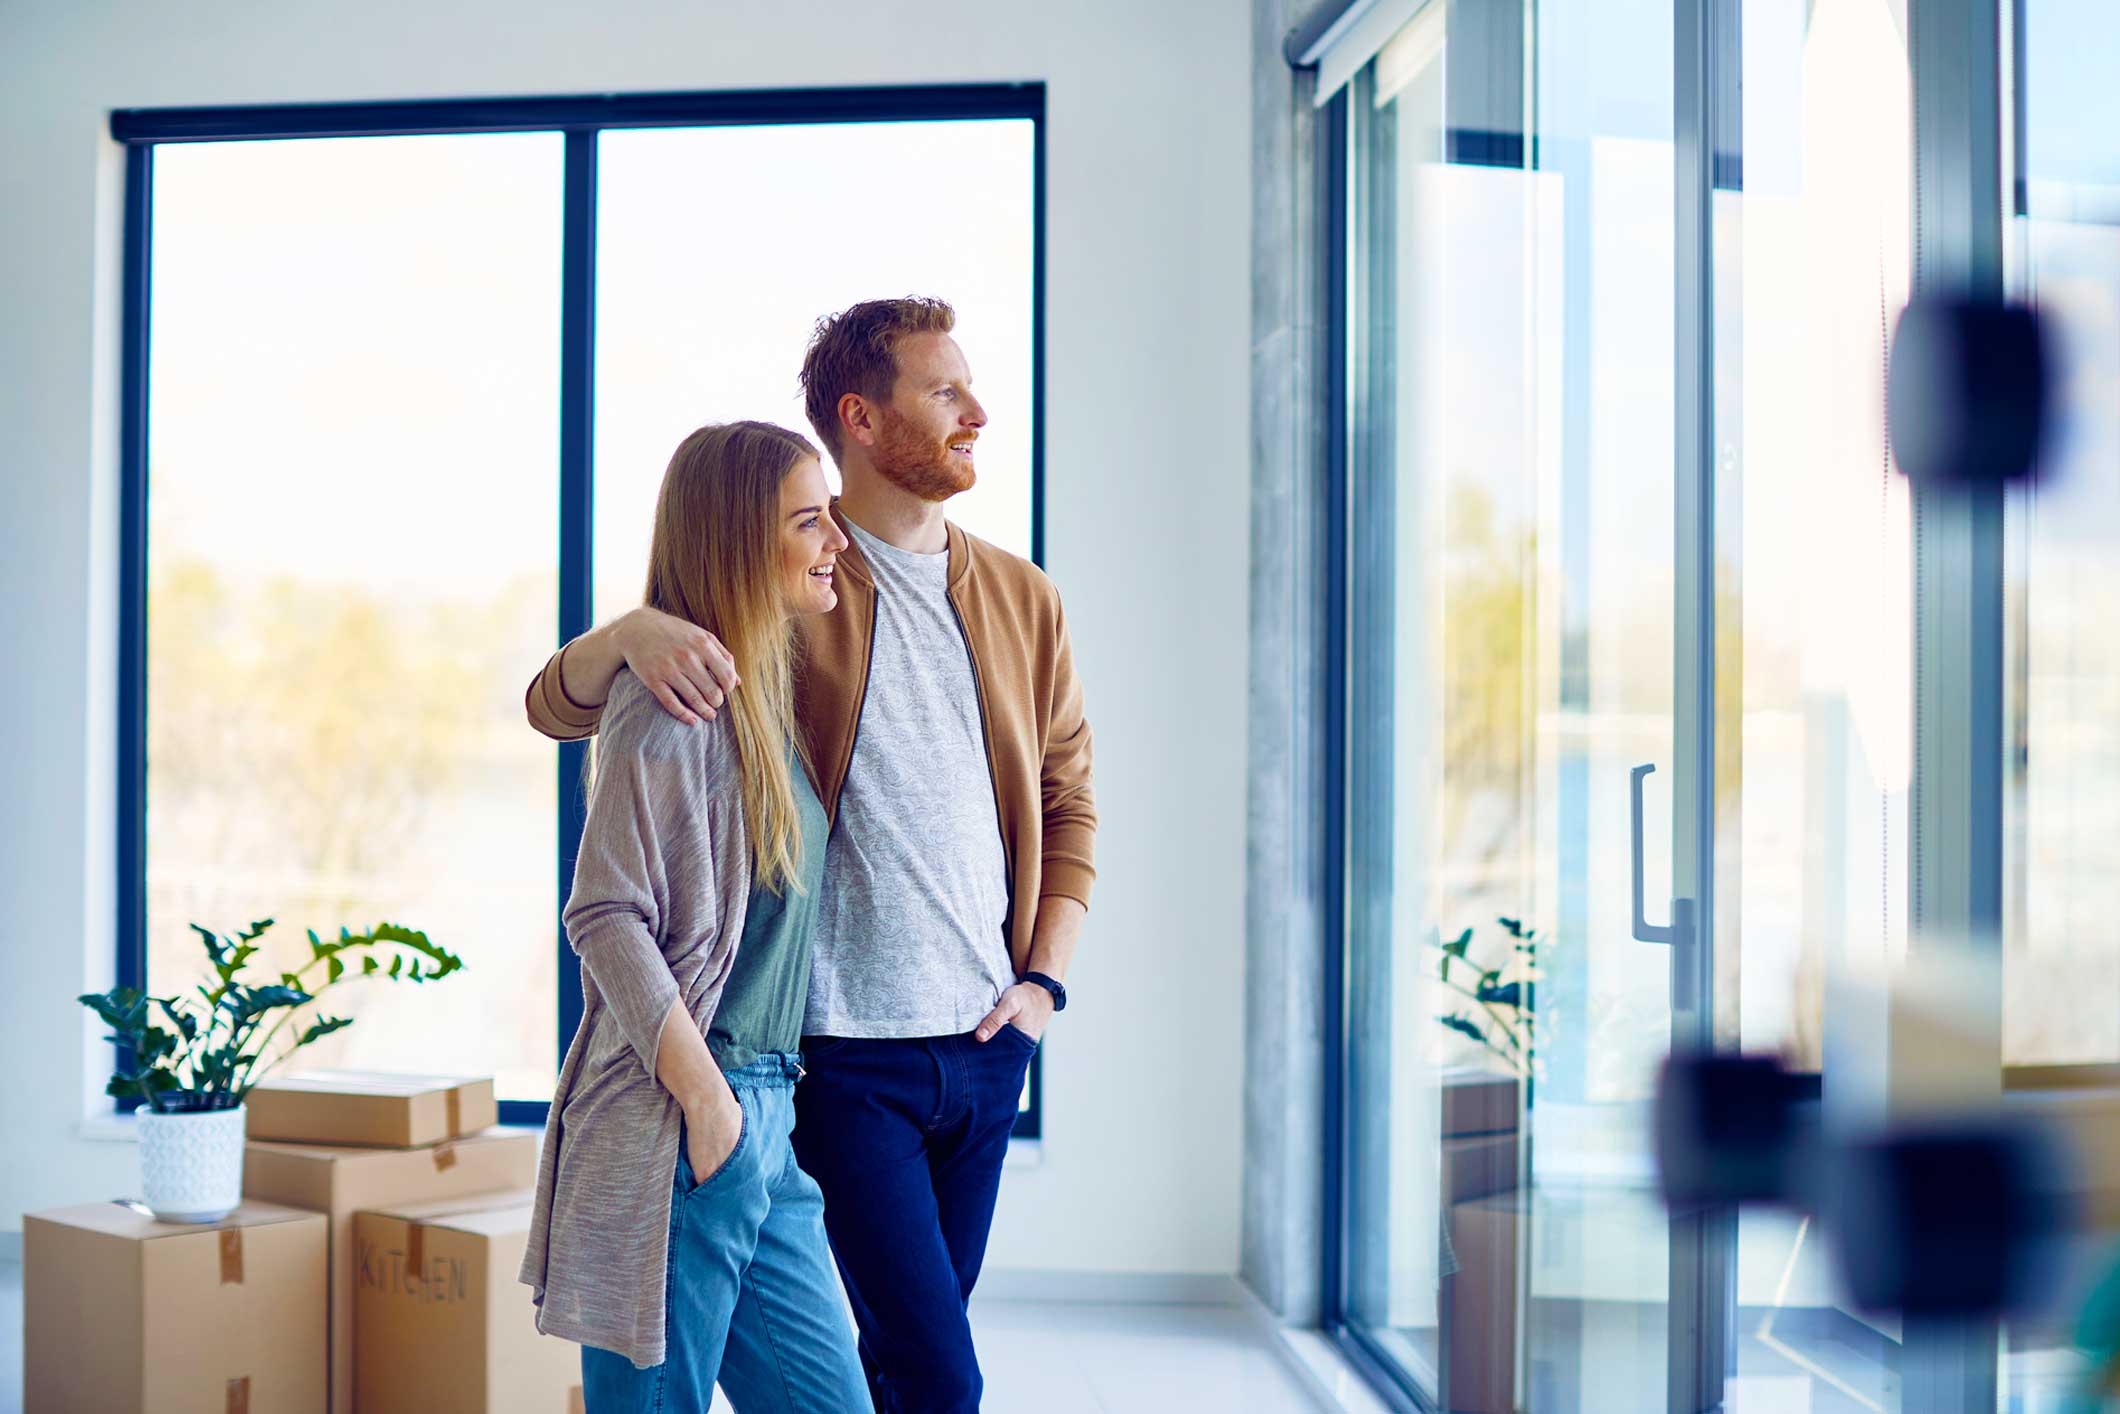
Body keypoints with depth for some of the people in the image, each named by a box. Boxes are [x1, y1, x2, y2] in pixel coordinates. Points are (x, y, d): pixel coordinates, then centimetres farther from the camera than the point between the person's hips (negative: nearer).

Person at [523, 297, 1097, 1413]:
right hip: (845, 1054, -5)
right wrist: (634, 631, -27)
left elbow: (1068, 800, 19)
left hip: (985, 1044, 5)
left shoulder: (1021, 600, 11)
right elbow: (555, 704, -4)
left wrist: (1044, 980, 6)